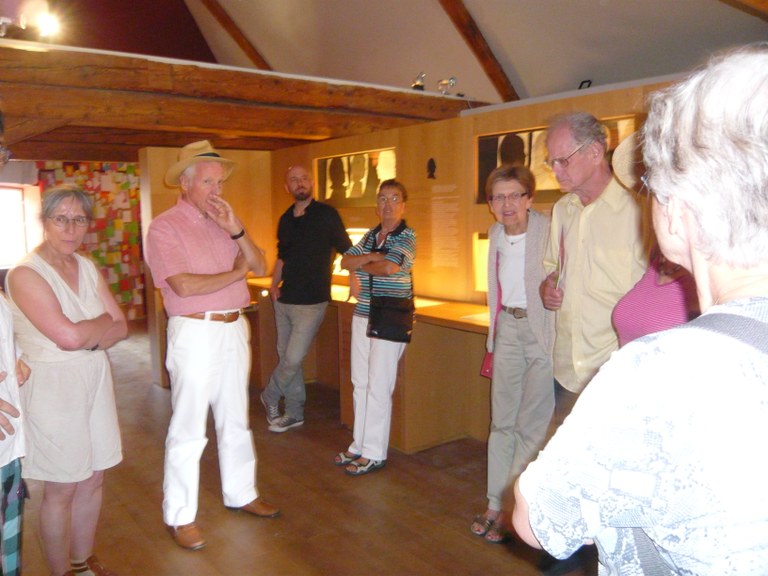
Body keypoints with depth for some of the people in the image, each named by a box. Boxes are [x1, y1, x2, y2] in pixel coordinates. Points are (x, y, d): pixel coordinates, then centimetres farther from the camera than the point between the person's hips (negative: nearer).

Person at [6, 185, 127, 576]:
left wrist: (90, 338, -14)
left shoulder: (87, 268, 7)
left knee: (93, 479, 15)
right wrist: (105, 322, -6)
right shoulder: (25, 274, -14)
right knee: (61, 489, 6)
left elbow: (121, 327, 4)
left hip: (95, 379, 6)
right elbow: (69, 336, -23)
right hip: (53, 386, -6)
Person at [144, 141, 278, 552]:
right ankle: (179, 516, 15)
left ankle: (240, 494, 32)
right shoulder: (165, 227, -8)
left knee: (236, 420, 16)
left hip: (234, 329, 7)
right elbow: (184, 285, -20)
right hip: (195, 332, -6)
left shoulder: (222, 222, 11)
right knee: (189, 429, 1)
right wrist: (236, 272, -8)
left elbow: (260, 267, 4)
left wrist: (236, 229, -10)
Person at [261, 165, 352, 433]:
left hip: (311, 302, -6)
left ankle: (270, 398, 21)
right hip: (285, 299, 6)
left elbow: (346, 251, -3)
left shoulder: (326, 215, -6)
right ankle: (294, 413, 24)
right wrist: (274, 284, 7)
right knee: (286, 357, 11)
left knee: (293, 359, -7)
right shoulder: (285, 220, 11)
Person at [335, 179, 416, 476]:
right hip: (363, 315, 7)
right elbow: (345, 261, 5)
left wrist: (358, 267, -5)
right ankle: (360, 444, 25)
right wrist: (370, 257, -13)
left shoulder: (407, 236, -7)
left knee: (379, 386, -3)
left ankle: (374, 453, 8)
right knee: (360, 383, 13)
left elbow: (390, 267, -23)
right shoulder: (371, 235, 14)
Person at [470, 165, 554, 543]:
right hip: (508, 329, 7)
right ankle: (495, 504, 26)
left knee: (530, 426, 0)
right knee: (502, 421, 13)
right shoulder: (495, 233, 6)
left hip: (544, 332, -7)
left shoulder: (549, 231, -16)